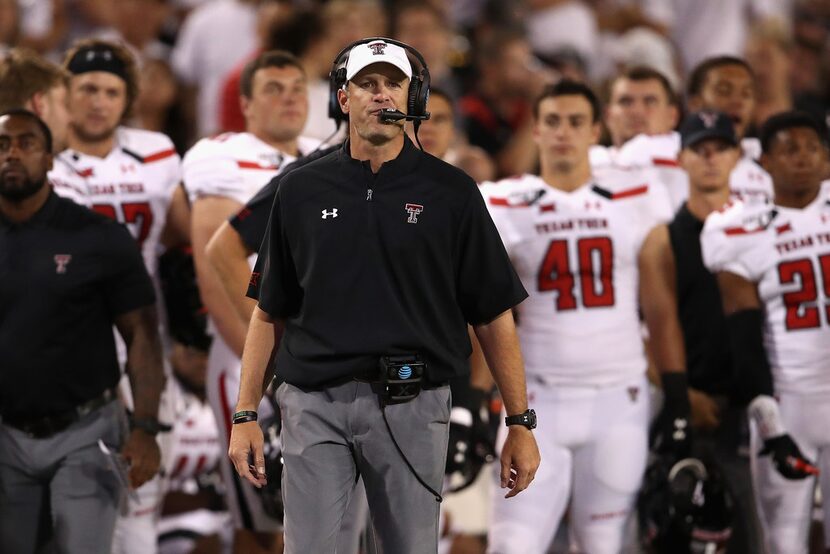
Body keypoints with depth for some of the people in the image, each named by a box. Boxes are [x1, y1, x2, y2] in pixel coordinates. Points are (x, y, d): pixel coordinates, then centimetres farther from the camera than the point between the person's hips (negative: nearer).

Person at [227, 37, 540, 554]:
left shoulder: (450, 192, 2)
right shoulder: (303, 191, 8)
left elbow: (493, 315, 3)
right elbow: (270, 312, 12)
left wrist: (521, 423, 0)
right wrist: (246, 415, 6)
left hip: (411, 409, -1)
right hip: (315, 407, 1)